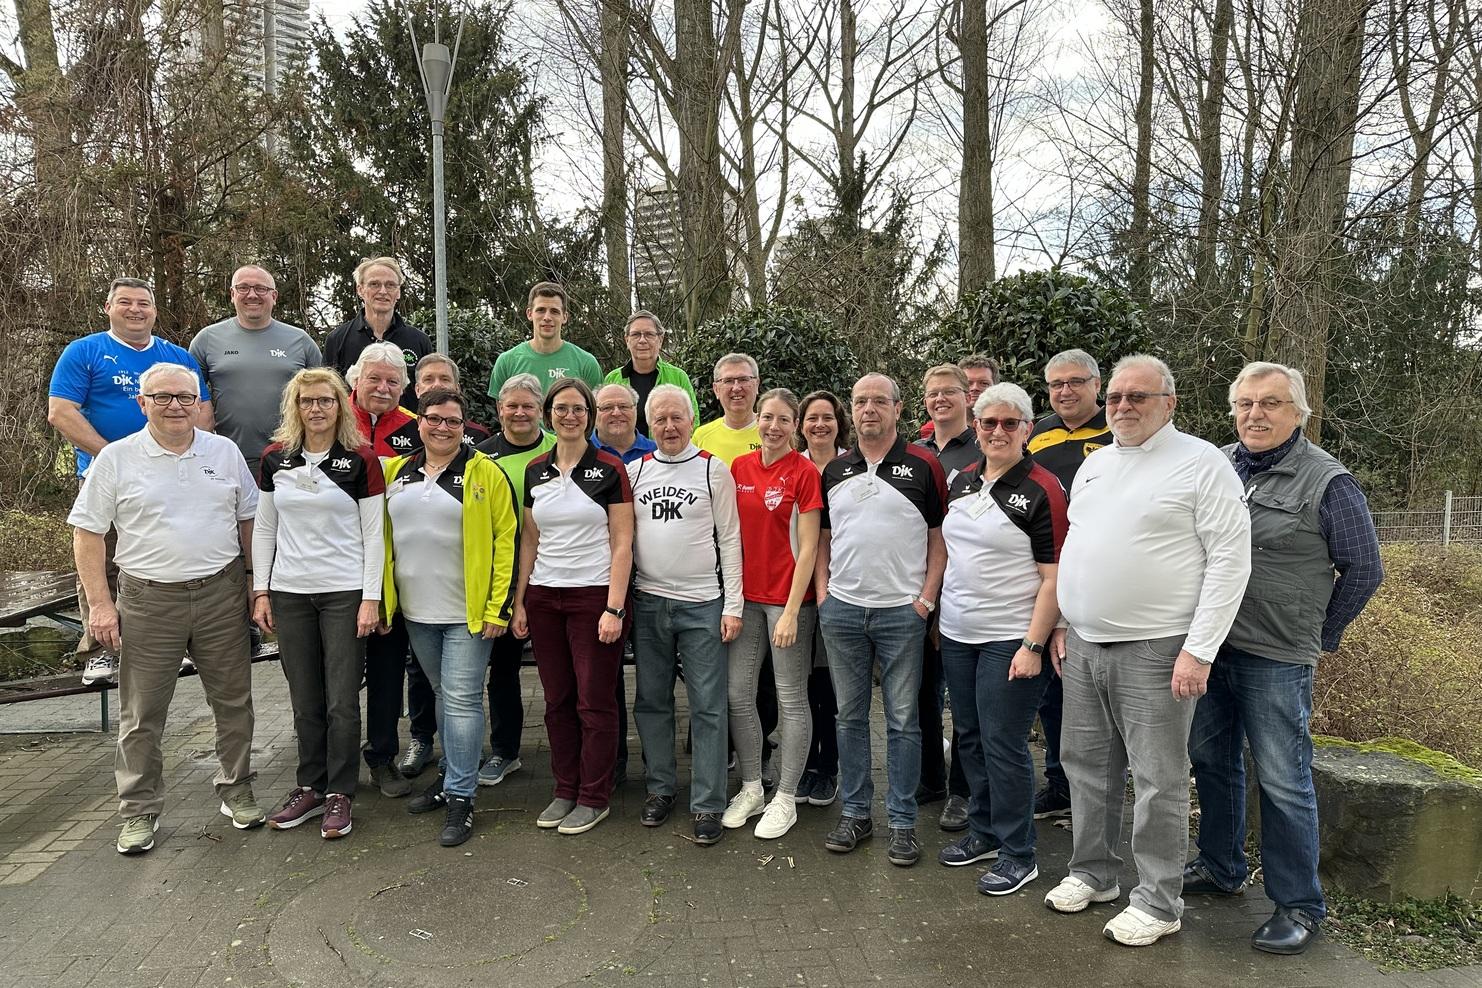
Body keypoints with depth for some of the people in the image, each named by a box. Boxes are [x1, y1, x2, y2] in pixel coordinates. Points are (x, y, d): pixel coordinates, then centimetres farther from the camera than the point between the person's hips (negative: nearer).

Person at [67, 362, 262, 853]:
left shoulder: (225, 452, 5)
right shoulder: (115, 459, -1)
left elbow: (248, 520, 11)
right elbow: (88, 533, 1)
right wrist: (100, 604, -4)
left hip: (221, 592, 2)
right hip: (148, 599, -2)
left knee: (233, 702, 10)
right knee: (142, 714, 6)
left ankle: (237, 791, 26)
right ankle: (139, 812, 21)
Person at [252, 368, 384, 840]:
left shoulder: (361, 459, -4)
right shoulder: (275, 458, 5)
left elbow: (373, 534, -5)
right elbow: (263, 529, 10)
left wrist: (371, 598, -9)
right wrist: (261, 591, 5)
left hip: (345, 593, -3)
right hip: (290, 593, 3)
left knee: (342, 700, 0)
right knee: (305, 700, 10)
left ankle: (340, 795, 13)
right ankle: (310, 788, 25)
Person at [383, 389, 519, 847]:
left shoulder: (484, 474, -7)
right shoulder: (396, 473, 8)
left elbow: (506, 540, -10)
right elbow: (383, 537, 15)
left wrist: (500, 606, -14)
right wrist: (380, 597, 11)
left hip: (469, 612, -5)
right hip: (416, 611, 5)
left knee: (462, 699, -4)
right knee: (444, 695, 18)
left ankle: (460, 796, 6)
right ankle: (452, 774, 33)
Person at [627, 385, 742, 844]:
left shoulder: (713, 470, -1)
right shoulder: (634, 470, 7)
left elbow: (729, 540, -2)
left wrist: (733, 606, -7)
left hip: (702, 604, -3)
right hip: (647, 601, 3)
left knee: (708, 706, 1)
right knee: (652, 701, 12)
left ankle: (707, 804, 11)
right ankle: (660, 787, 27)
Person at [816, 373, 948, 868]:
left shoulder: (923, 466, -1)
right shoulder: (834, 471, 10)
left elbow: (940, 538, -1)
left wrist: (926, 598, -8)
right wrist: (822, 591, 4)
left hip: (901, 610, -3)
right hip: (842, 609, 4)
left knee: (902, 720, 4)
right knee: (850, 716, 11)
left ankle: (903, 822, 16)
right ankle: (855, 812, 23)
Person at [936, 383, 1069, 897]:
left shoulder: (1042, 489, -11)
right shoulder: (962, 481, 9)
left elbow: (1054, 576, -13)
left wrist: (1033, 645, -18)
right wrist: (937, 611, 13)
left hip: (1010, 639, -7)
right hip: (957, 635, 7)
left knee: (1003, 744, -1)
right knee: (969, 736, 16)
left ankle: (1018, 855, 16)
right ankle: (983, 831, 33)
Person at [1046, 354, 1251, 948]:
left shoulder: (1201, 464, -7)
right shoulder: (1093, 464, 14)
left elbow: (1230, 559, -12)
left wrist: (1199, 651, -17)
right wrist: (1061, 625, 15)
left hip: (1155, 651, -6)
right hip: (1083, 647, 7)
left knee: (1157, 779, 3)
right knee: (1087, 764, 15)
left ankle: (1158, 903, 19)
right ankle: (1092, 874, 32)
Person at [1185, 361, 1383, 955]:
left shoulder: (1327, 482, -8)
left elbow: (1364, 569, -2)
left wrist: (1319, 635, 1)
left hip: (1276, 660, -5)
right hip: (1208, 648, 6)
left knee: (1283, 783, 2)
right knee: (1211, 761, 17)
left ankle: (1299, 906, 18)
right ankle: (1220, 868, 35)